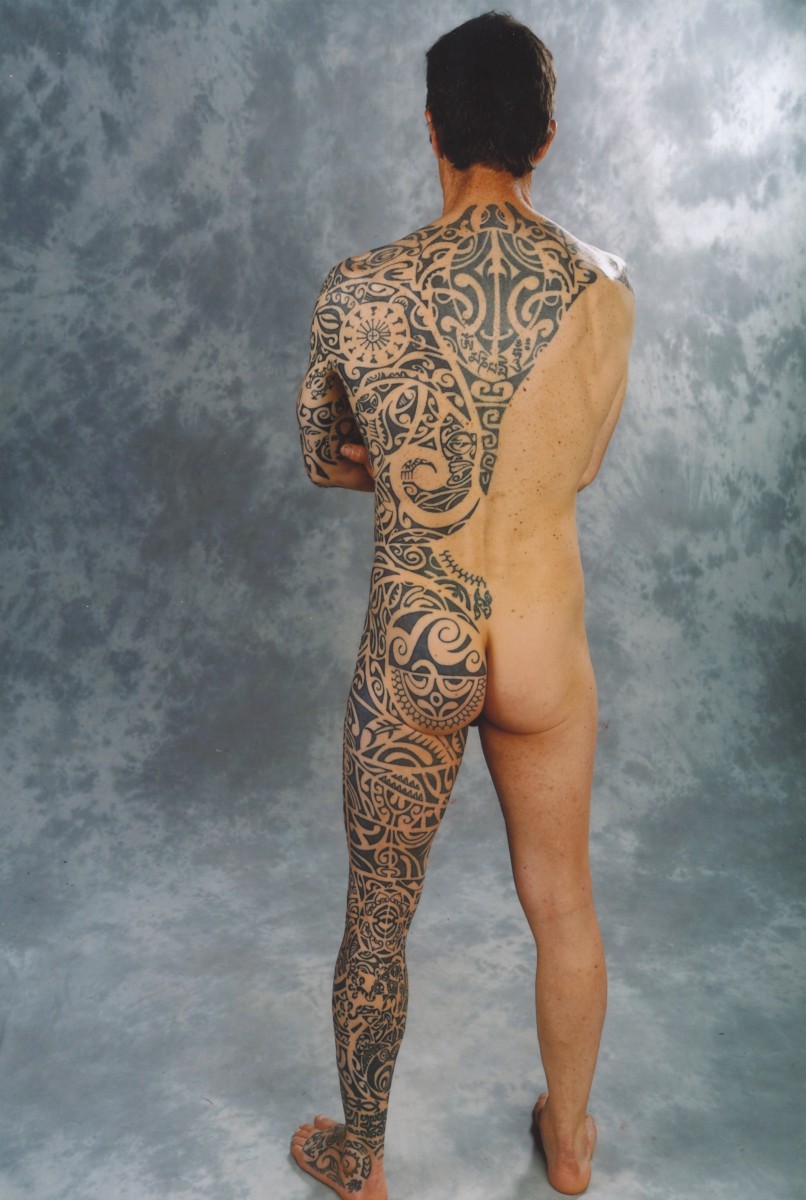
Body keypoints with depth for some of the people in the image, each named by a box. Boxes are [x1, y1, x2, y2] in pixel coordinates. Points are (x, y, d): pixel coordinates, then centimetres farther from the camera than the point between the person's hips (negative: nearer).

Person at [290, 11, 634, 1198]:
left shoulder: (358, 293, -12)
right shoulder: (606, 289, -6)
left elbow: (325, 460, 3)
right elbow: (581, 464, 6)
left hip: (413, 653, -2)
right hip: (545, 647, 2)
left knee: (377, 926, 19)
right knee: (565, 909, 24)